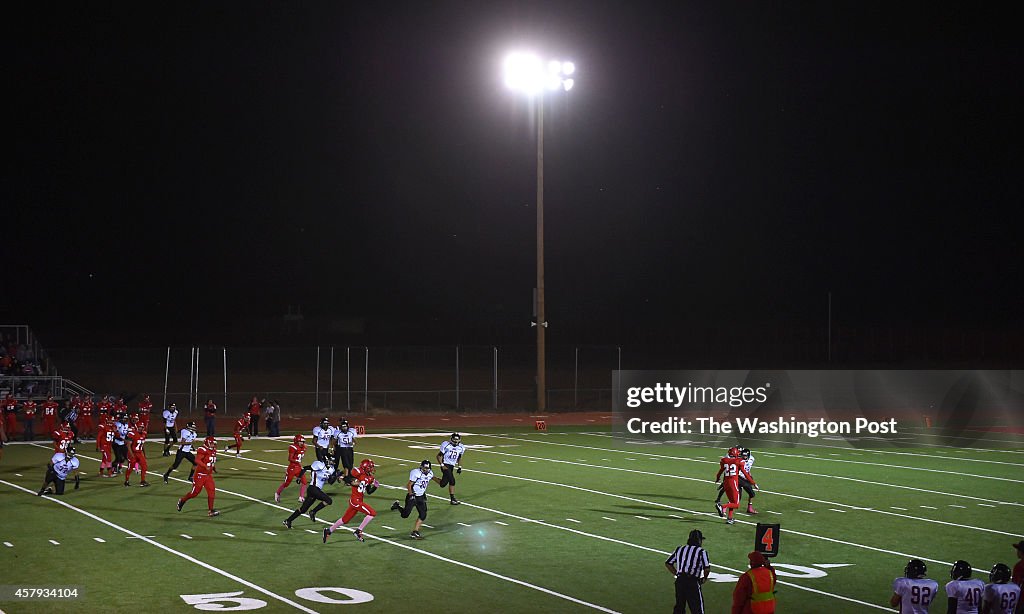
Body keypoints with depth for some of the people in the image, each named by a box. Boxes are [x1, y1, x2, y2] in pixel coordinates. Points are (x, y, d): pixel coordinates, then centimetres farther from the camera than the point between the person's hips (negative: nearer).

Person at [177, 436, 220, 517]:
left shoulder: (213, 451, 9)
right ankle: (182, 501, 28)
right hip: (200, 475, -7)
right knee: (195, 492, 3)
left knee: (212, 491, -3)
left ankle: (211, 511, 1)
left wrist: (214, 468, 10)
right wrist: (205, 466, -39)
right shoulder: (203, 451, -18)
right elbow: (197, 460, -30)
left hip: (209, 475, 7)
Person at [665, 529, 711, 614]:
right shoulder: (701, 552, -2)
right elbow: (707, 569, -12)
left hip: (679, 581, 5)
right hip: (692, 583, -5)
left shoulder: (679, 549, 13)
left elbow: (668, 564, 12)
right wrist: (704, 578, 7)